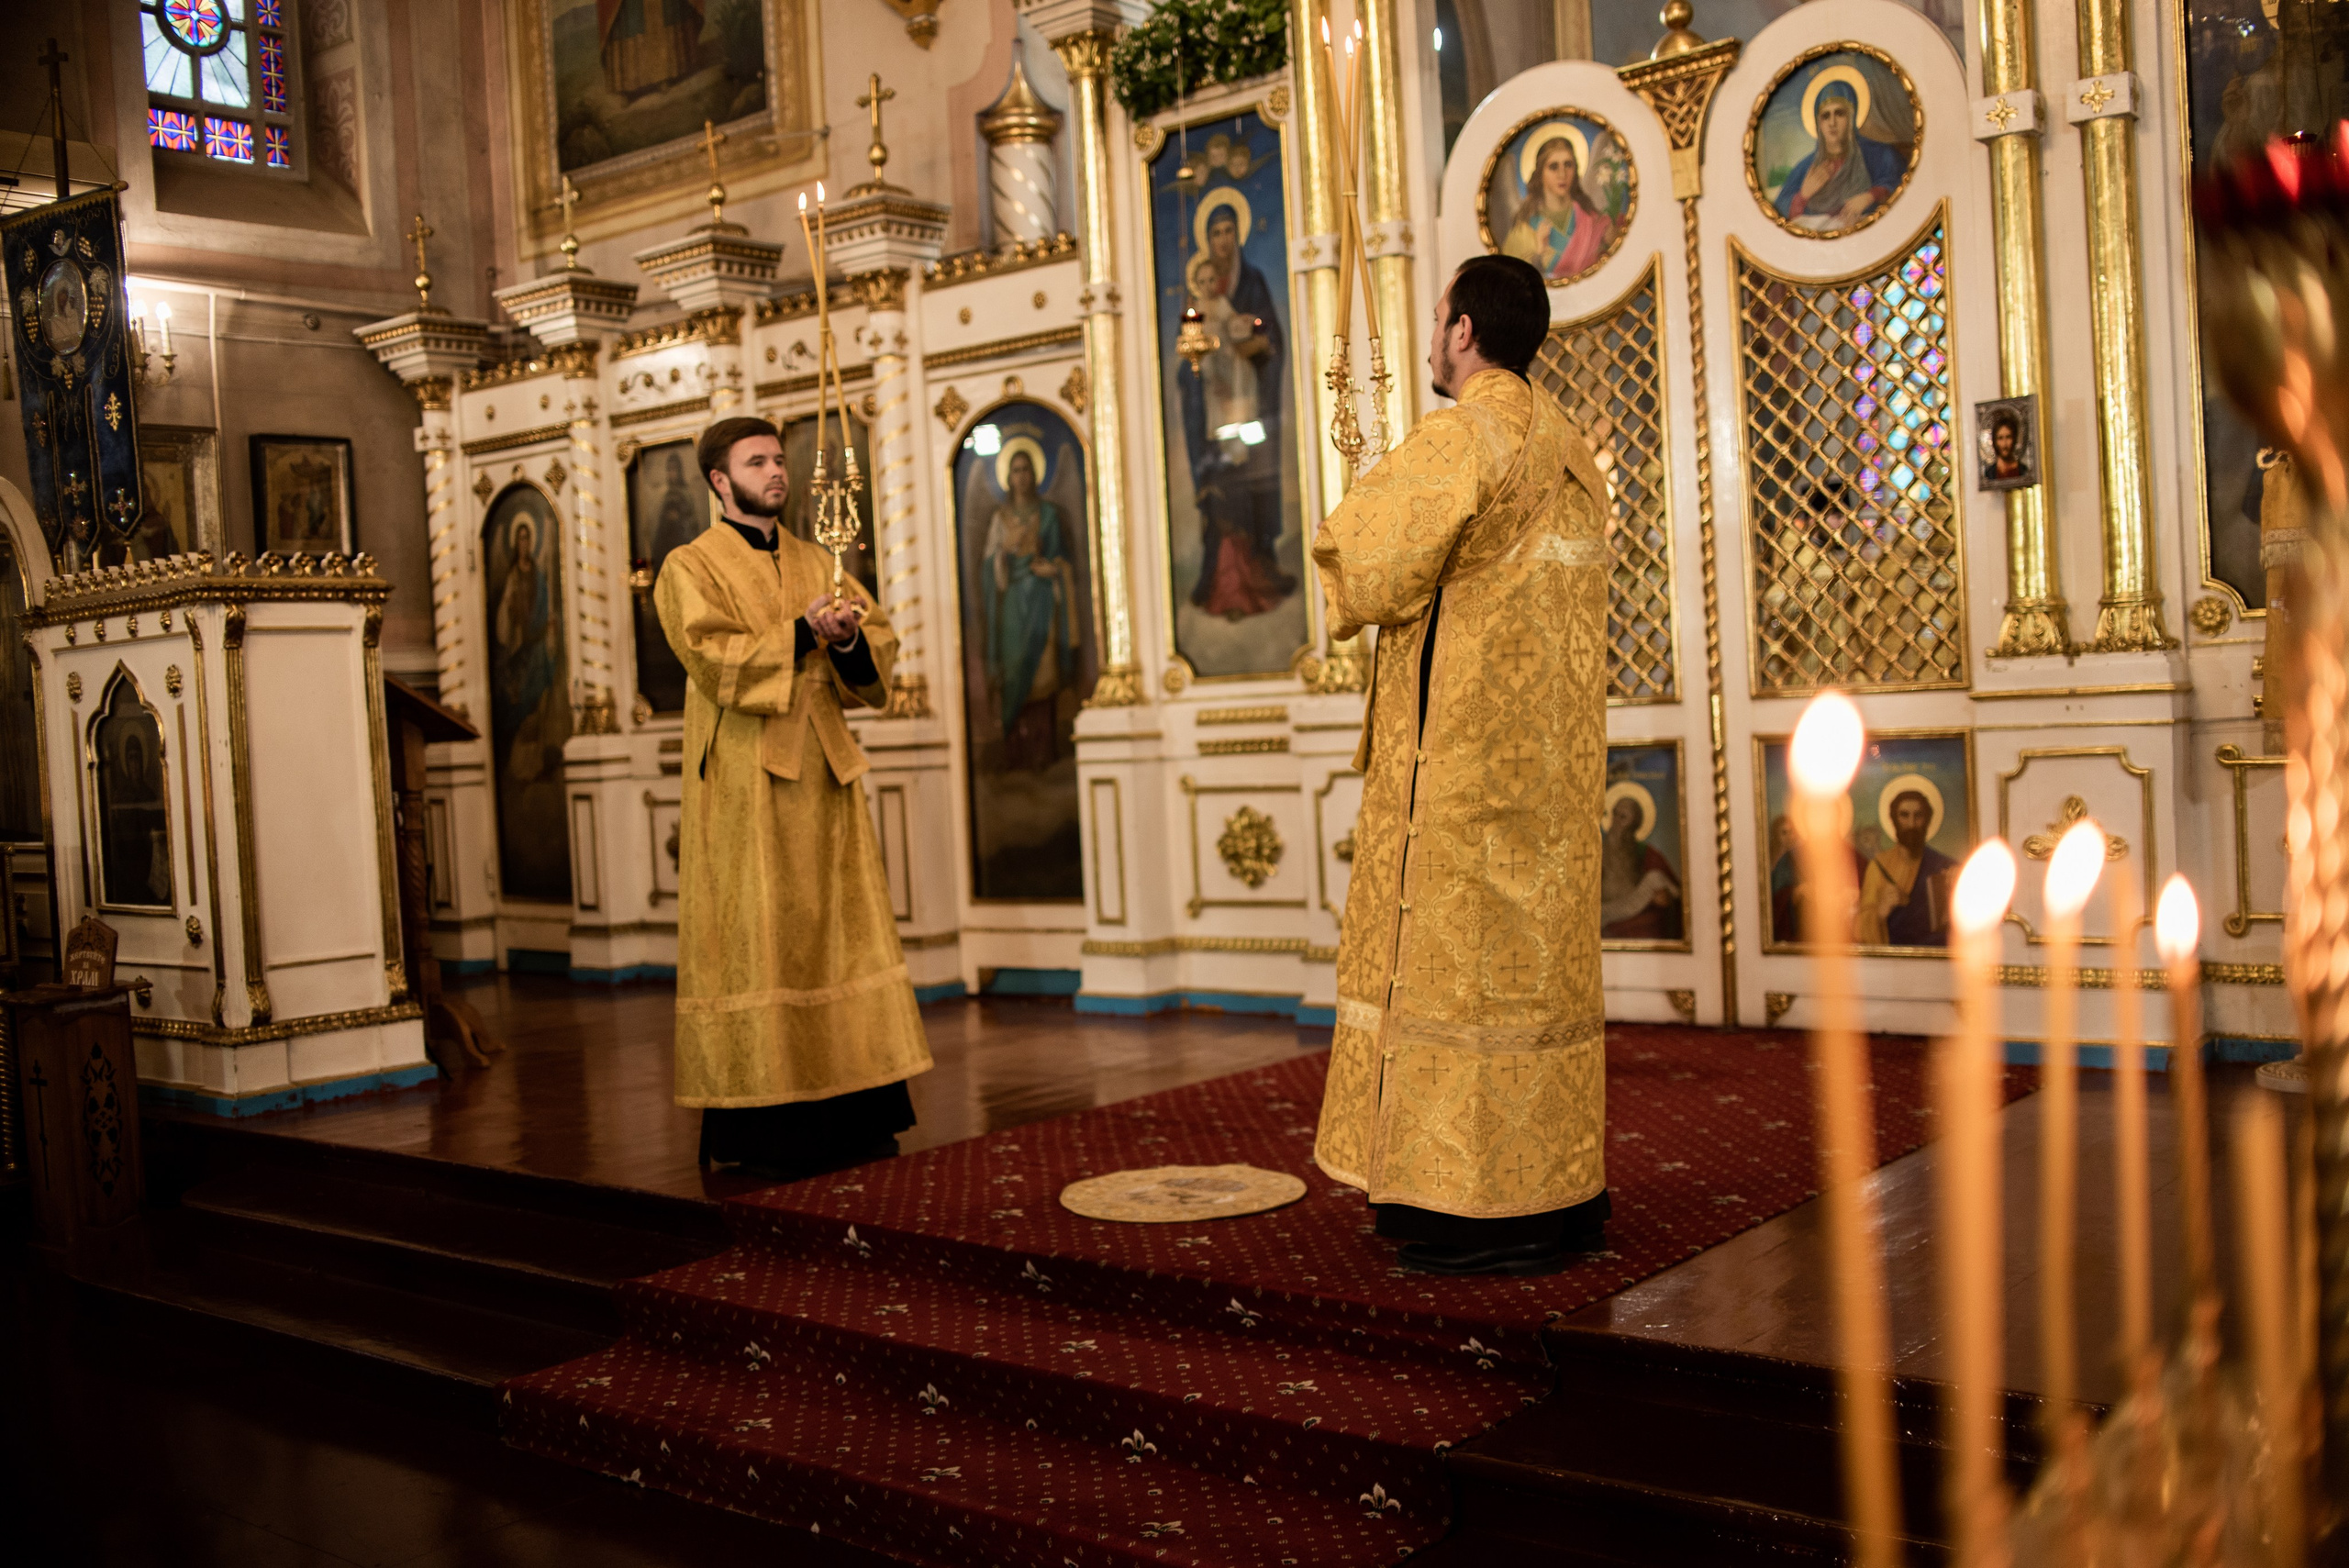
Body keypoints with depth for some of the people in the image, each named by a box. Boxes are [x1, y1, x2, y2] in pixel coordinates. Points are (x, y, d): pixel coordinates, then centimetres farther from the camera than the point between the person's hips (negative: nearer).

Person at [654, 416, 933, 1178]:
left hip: (820, 773, 6)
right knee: (756, 939, -5)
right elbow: (712, 655, -14)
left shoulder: (816, 563, 17)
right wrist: (801, 634, -21)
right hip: (743, 781, -5)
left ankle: (850, 1114, 8)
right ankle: (756, 1125, 0)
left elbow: (881, 643, 8)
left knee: (839, 931, 4)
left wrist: (850, 639, -13)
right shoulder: (690, 568, 1)